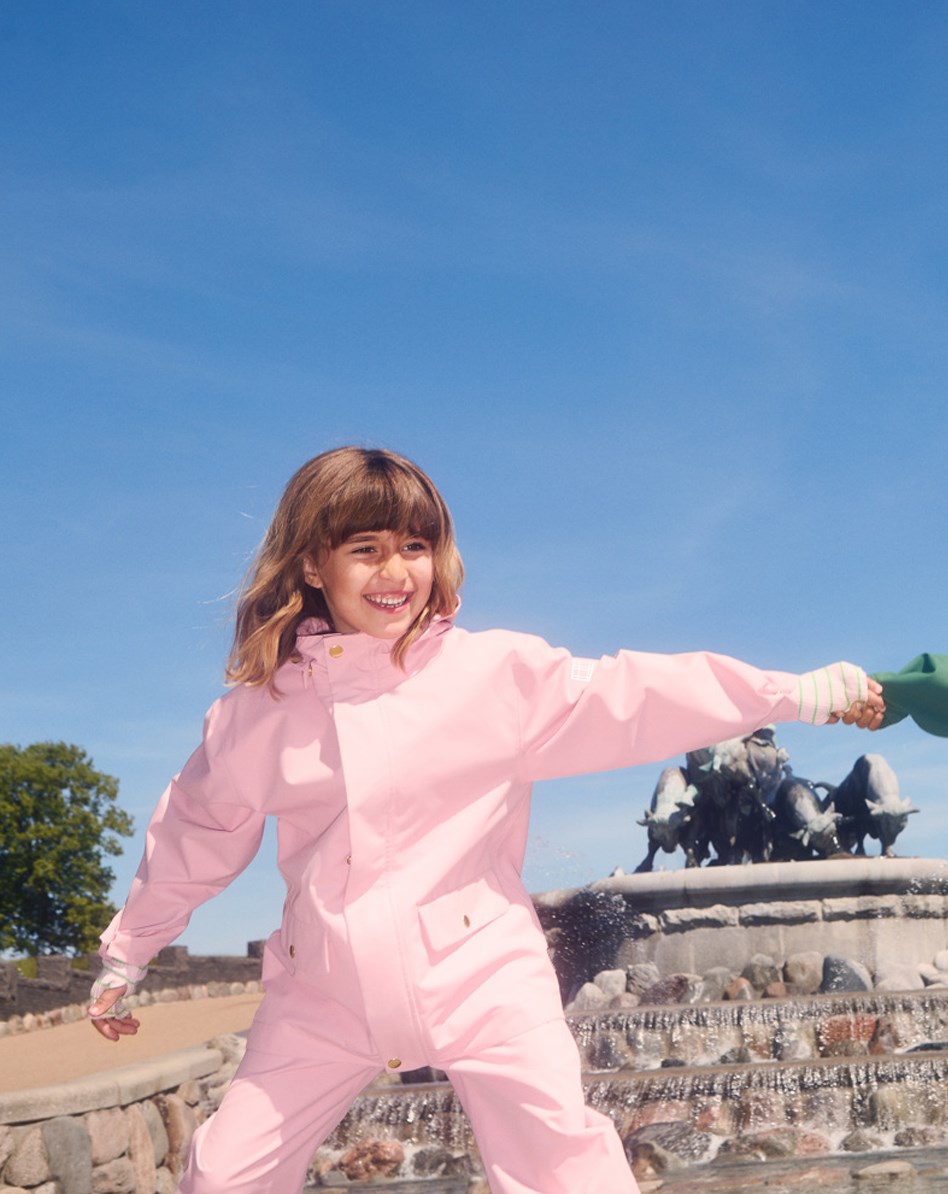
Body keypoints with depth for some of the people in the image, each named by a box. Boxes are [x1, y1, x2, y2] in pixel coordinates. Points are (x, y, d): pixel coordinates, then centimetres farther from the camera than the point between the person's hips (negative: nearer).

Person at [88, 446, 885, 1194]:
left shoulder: (495, 672, -5)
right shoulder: (260, 709, 3)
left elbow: (628, 698, -6)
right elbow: (195, 834, 15)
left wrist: (805, 693, -9)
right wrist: (126, 956, 24)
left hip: (473, 967, -3)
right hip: (326, 990, 3)